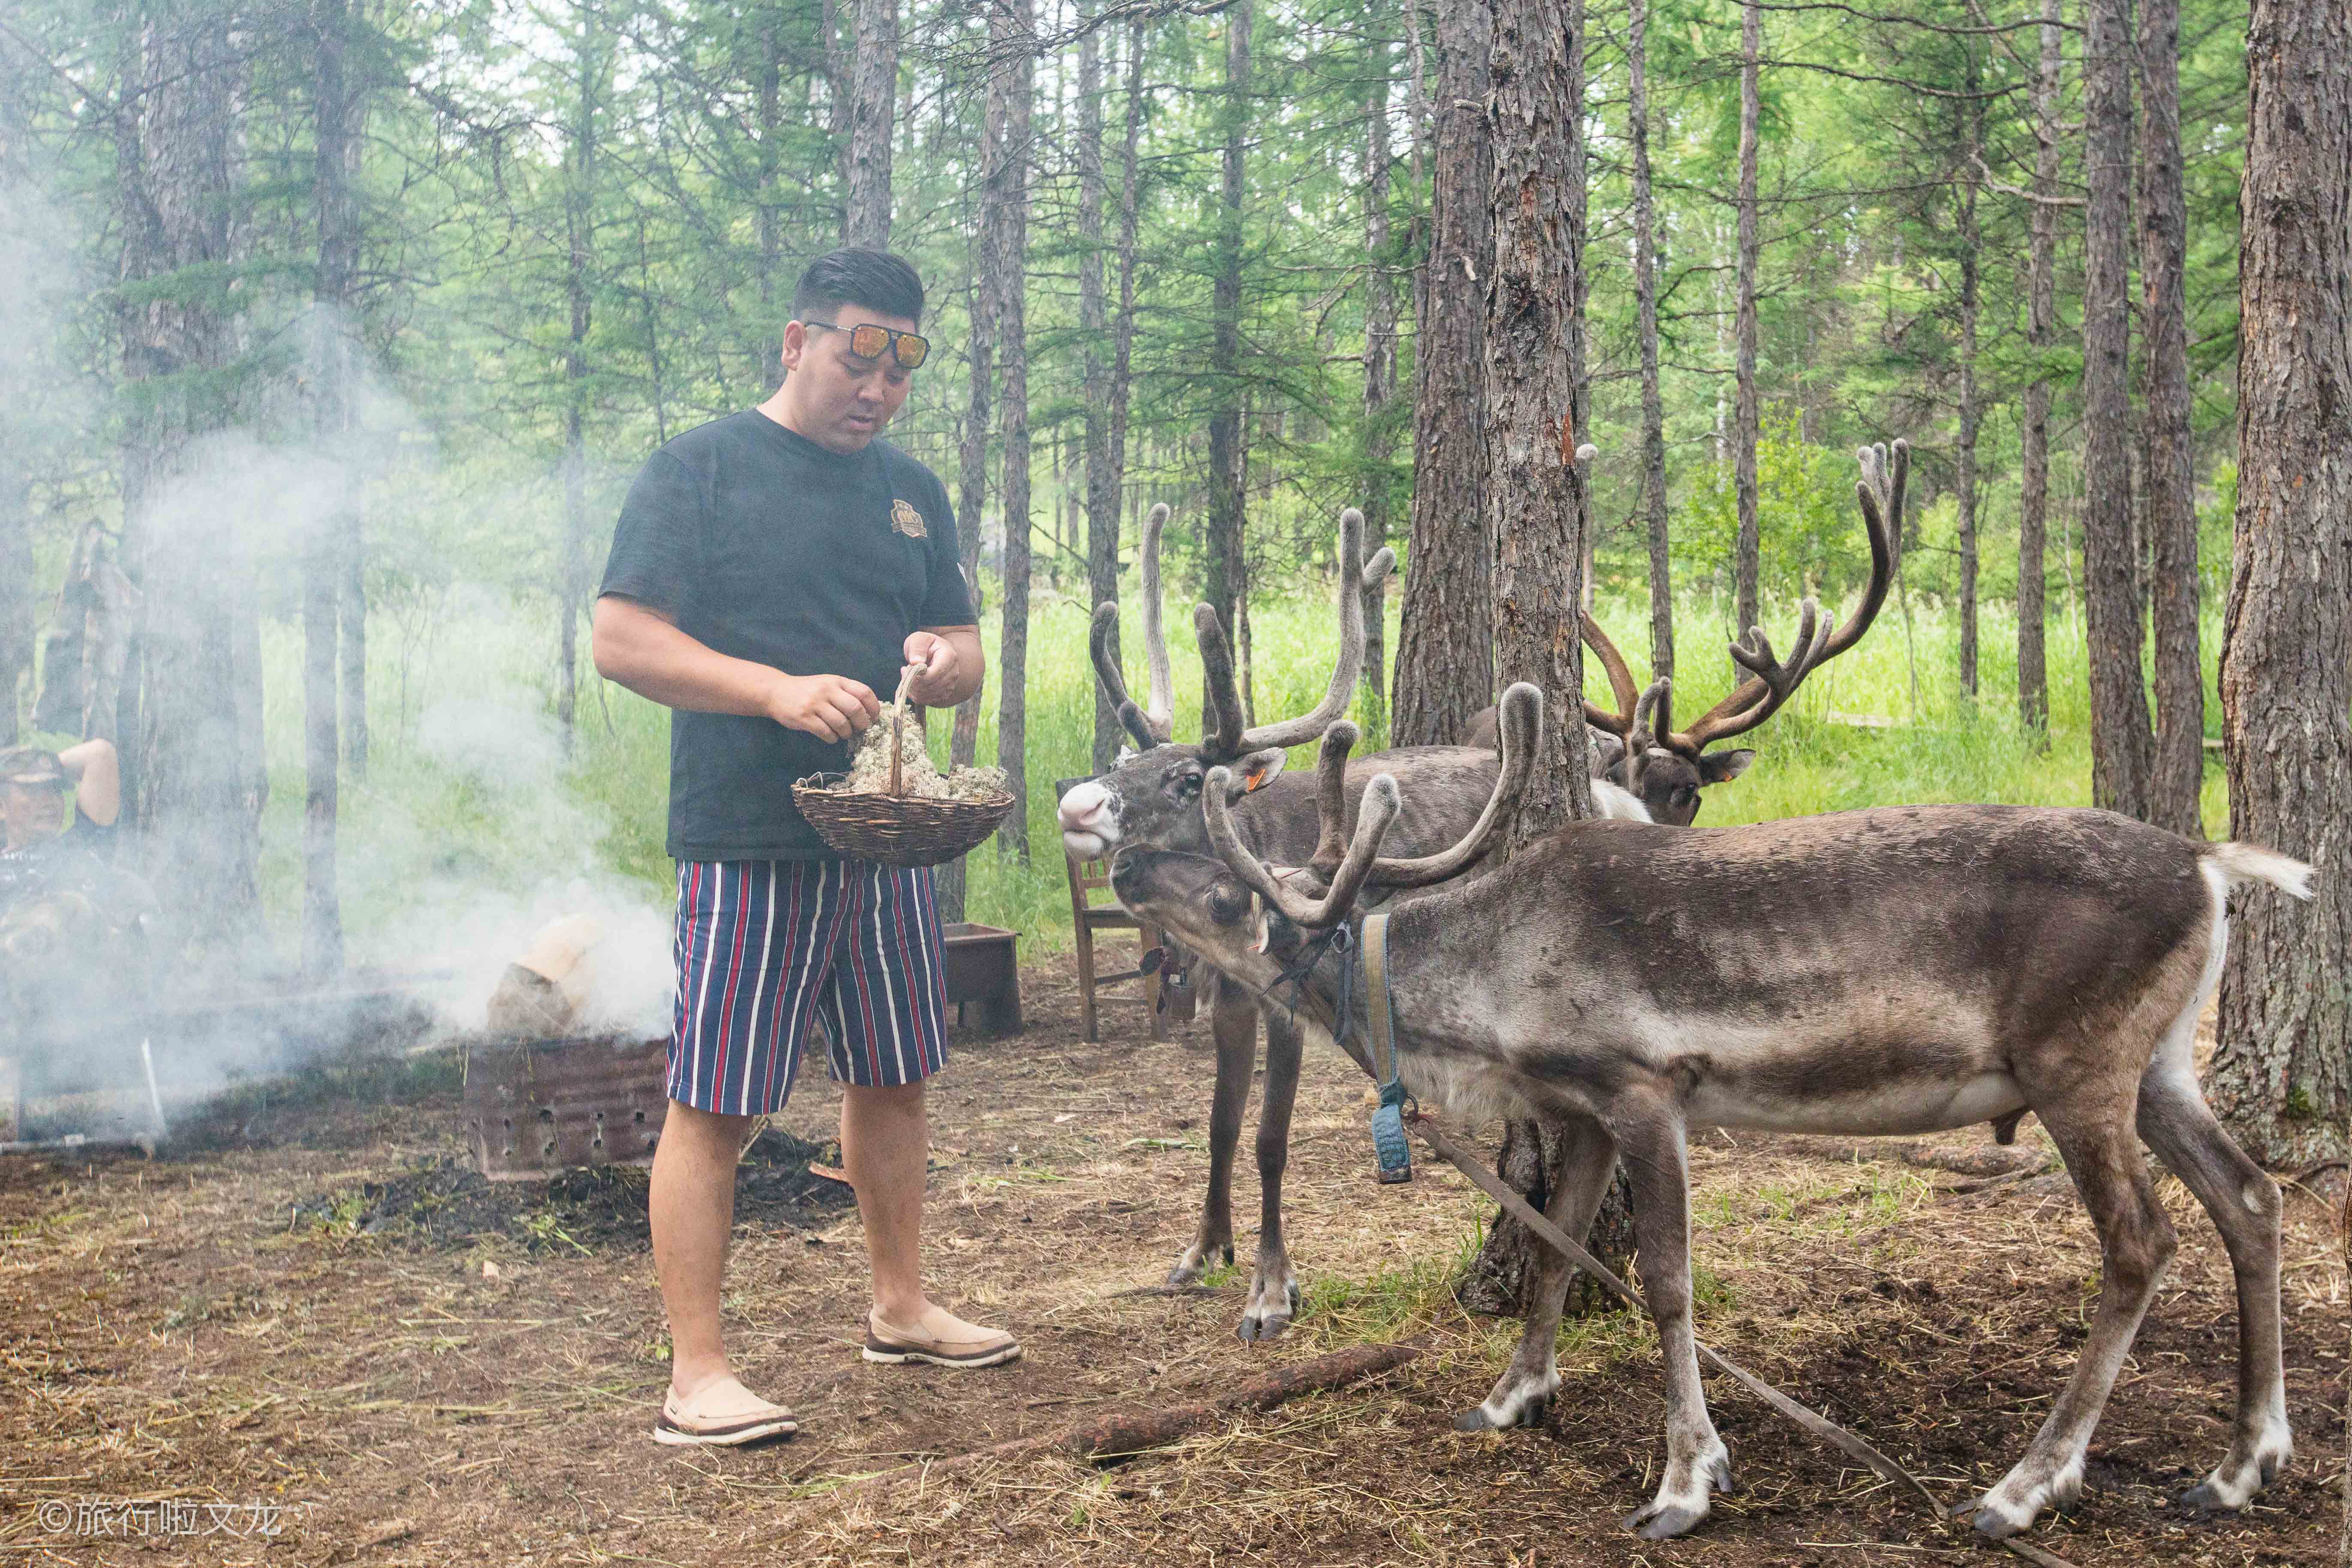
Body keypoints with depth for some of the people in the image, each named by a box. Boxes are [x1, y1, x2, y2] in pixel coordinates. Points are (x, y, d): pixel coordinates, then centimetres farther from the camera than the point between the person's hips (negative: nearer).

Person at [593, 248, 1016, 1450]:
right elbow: (621, 640, -10)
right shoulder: (700, 468, -3)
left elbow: (967, 661, 20)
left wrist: (942, 658, -5)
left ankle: (900, 1307, 32)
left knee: (893, 1077, 15)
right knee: (712, 1105, -5)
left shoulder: (910, 490, 16)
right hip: (745, 844, -6)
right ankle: (695, 1375, 2)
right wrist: (778, 690, -22)